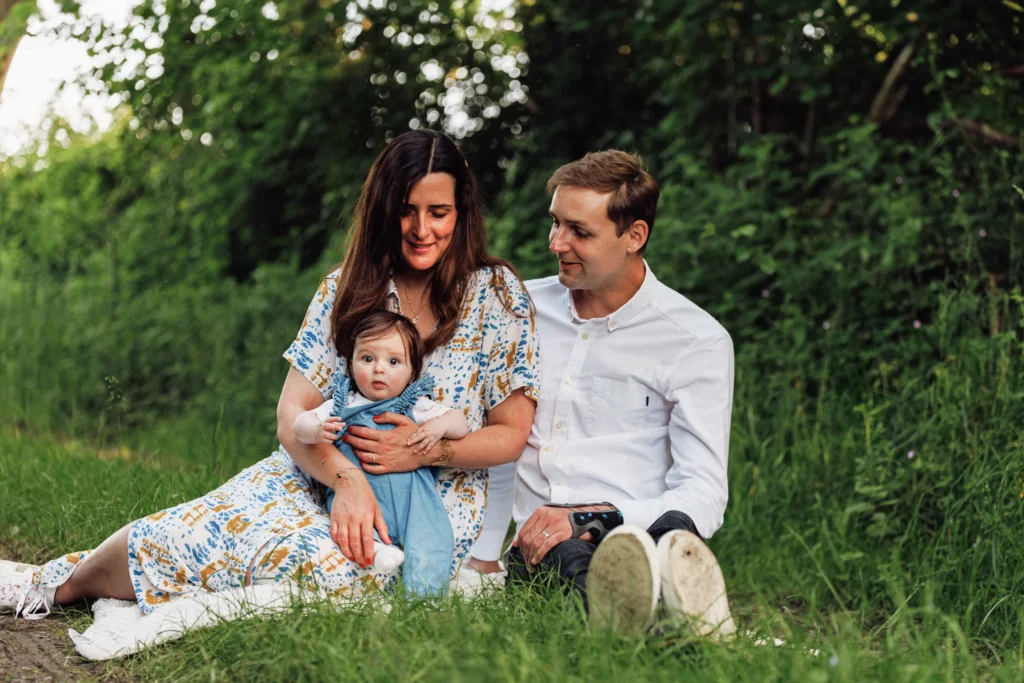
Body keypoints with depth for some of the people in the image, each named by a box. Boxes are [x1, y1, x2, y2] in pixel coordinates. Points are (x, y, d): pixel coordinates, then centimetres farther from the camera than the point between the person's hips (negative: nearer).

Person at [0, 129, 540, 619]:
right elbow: (293, 414, -2)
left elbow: (511, 434, 1)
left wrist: (428, 450, -18)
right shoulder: (346, 288, 5)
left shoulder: (495, 293, -2)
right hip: (319, 473, 3)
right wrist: (345, 478, -21)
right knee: (206, 528, -24)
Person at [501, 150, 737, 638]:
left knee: (675, 530, -38)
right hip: (538, 553, 1)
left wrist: (591, 519, -19)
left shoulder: (697, 341, 4)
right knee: (565, 555, -38)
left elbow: (703, 497, -4)